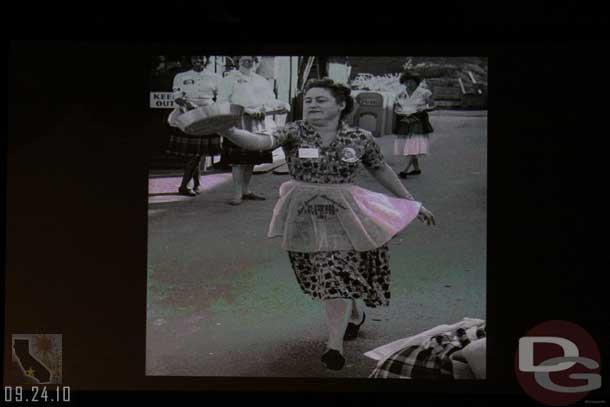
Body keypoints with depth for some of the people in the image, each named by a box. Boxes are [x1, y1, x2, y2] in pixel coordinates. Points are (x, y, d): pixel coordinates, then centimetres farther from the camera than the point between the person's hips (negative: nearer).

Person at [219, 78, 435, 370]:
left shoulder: (361, 139, -4)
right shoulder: (294, 133, -8)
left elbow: (381, 171, 11)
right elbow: (260, 141, -26)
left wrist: (411, 203, 17)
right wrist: (229, 132, -47)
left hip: (344, 216, -2)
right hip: (303, 219, 2)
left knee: (337, 276, -10)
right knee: (323, 276, 15)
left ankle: (335, 345, -3)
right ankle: (355, 316, 43)